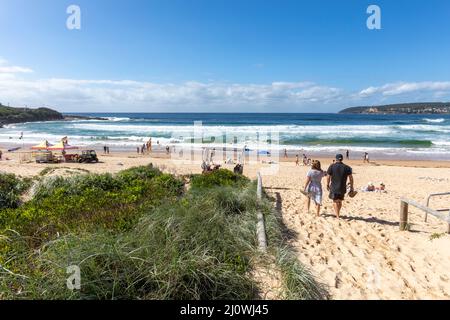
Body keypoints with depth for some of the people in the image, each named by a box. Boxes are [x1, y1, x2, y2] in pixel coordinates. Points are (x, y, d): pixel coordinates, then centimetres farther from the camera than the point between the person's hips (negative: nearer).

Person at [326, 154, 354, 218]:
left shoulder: (332, 166, -6)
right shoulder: (347, 167, -1)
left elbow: (328, 177, -4)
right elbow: (351, 178, 0)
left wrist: (327, 185, 9)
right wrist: (351, 187, 7)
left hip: (334, 187, -2)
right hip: (342, 188, 3)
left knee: (335, 201, 6)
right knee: (340, 201, 20)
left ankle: (337, 216, -2)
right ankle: (337, 214, 33)